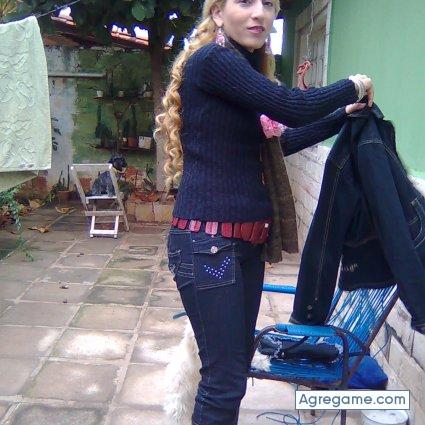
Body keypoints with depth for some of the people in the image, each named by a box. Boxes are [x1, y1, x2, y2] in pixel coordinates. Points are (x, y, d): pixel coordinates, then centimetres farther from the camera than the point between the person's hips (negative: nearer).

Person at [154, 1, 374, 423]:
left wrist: (343, 116, 25)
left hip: (247, 240, 9)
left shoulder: (240, 68, 17)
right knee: (224, 377, -3)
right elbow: (294, 106, -19)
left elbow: (274, 143, 24)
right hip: (208, 241, -9)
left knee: (236, 364, 17)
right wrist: (353, 86, 1)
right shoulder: (211, 60, -10)